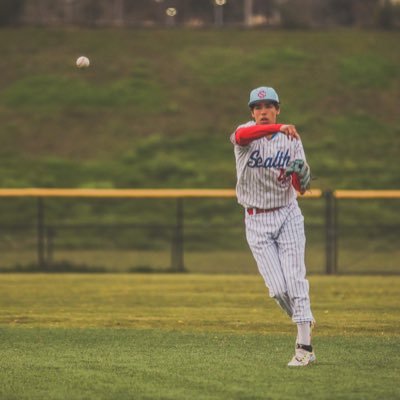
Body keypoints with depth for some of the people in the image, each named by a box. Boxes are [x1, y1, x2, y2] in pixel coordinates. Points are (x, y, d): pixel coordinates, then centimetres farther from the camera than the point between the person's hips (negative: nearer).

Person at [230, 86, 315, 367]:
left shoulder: (291, 140, 2)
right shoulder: (247, 133, -4)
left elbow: (301, 188, -1)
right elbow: (241, 136, -32)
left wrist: (302, 176, -25)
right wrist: (278, 128, -47)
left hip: (287, 215, 0)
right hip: (257, 222, 0)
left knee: (295, 279, -12)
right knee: (278, 288, -7)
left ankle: (304, 346, -13)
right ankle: (304, 321, 22)